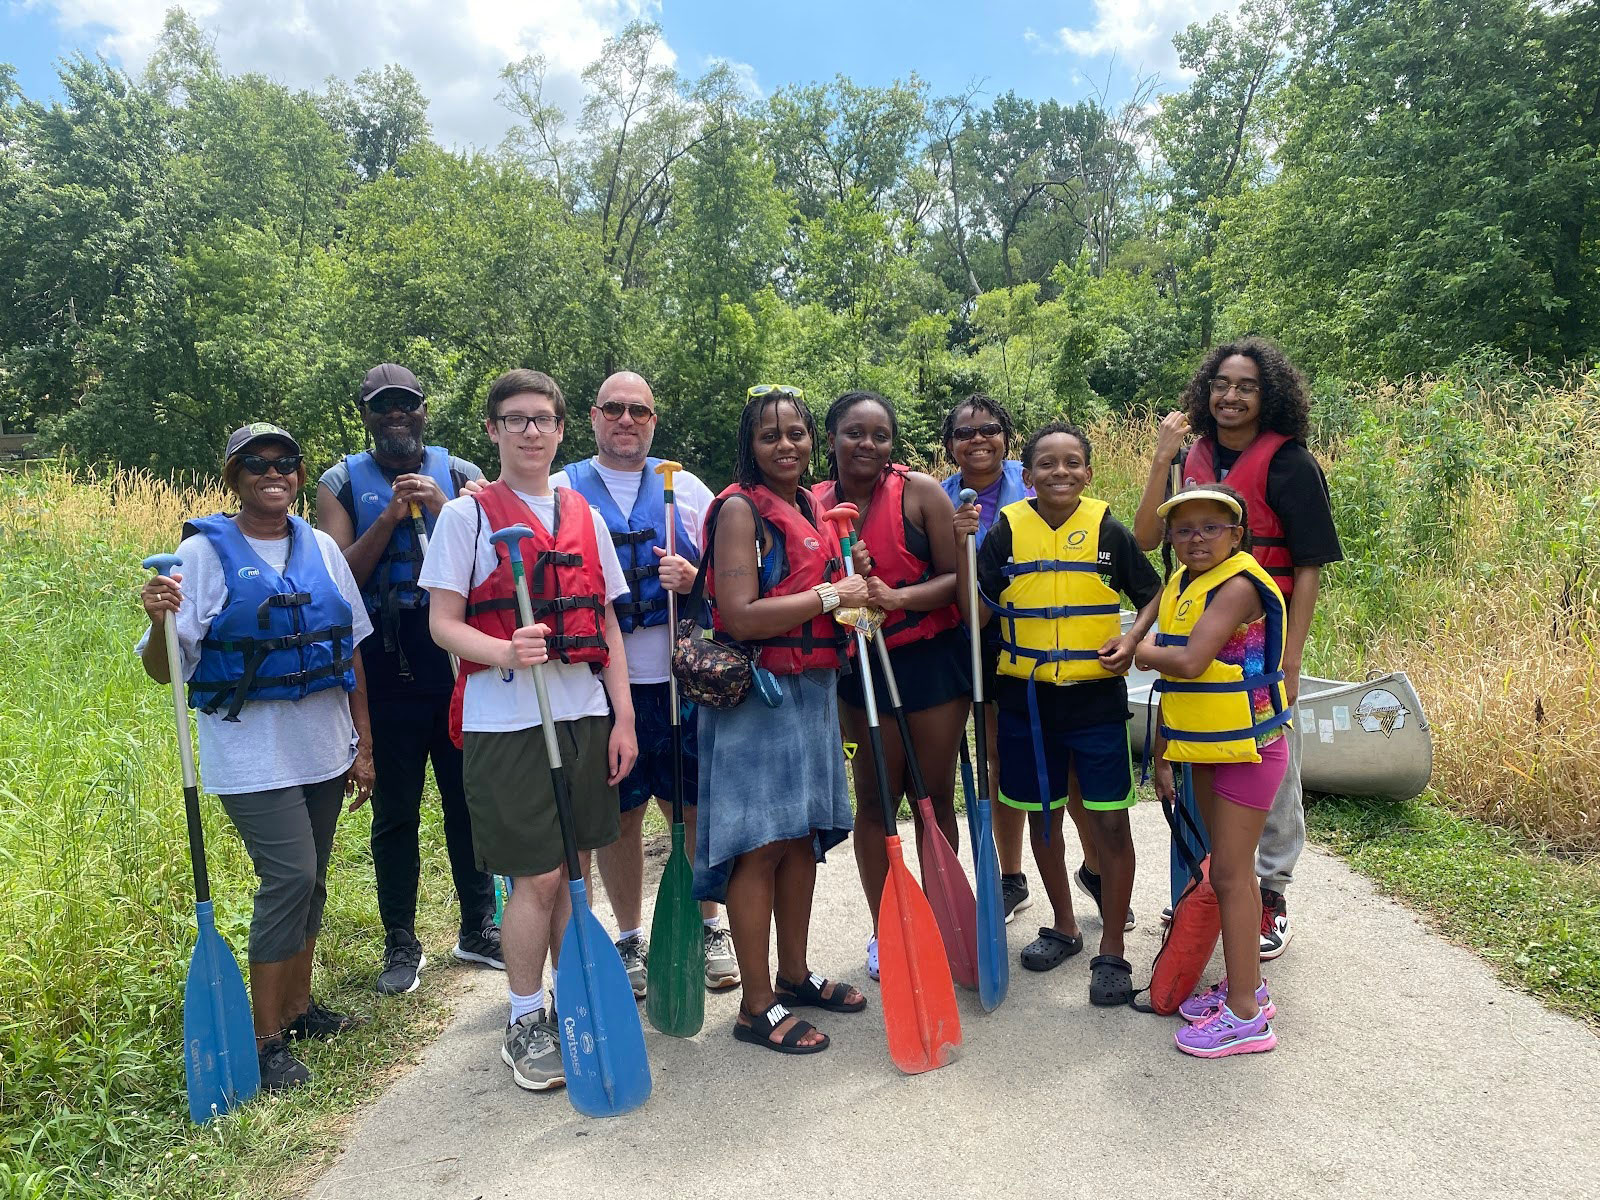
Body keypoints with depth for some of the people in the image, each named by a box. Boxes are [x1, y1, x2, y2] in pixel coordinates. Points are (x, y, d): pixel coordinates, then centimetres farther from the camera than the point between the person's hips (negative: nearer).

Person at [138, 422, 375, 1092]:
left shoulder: (321, 549, 7)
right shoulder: (204, 552, -6)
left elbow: (353, 650, 11)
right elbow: (164, 669, -8)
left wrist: (363, 743, 9)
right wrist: (160, 623, -30)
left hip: (323, 748, 5)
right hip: (252, 753, -5)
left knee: (310, 879, 13)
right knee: (290, 877, -10)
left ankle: (297, 1006, 30)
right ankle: (265, 1037, 4)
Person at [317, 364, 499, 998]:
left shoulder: (460, 474, 8)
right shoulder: (341, 483, 6)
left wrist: (442, 508, -15)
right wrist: (390, 517, -14)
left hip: (458, 659, 1)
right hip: (385, 667, -1)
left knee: (469, 796, 10)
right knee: (395, 810, 8)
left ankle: (478, 927, 26)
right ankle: (401, 943, 23)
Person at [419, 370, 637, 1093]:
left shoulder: (585, 516, 12)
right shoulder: (466, 516, -1)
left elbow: (606, 626, 12)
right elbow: (443, 624, -5)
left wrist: (623, 716, 7)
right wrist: (505, 652, -25)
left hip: (585, 714, 5)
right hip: (505, 719, -4)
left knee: (575, 869, 12)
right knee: (537, 877, -1)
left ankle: (568, 1000, 29)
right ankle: (524, 1023, 17)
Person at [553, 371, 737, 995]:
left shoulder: (686, 489, 9)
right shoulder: (559, 490, 6)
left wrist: (694, 579, -13)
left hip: (682, 680, 1)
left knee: (696, 807, 8)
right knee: (618, 814, 8)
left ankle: (707, 928, 27)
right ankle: (630, 939, 27)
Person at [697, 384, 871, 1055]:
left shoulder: (810, 507, 14)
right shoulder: (740, 508, -11)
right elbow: (741, 616, -20)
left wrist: (856, 589, 9)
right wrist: (830, 597, -16)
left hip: (812, 690, 8)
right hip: (757, 692, -8)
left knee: (804, 836, 15)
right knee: (761, 843, -2)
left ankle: (795, 974, 30)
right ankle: (757, 1005, 9)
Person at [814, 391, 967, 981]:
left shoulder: (920, 491, -9)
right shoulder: (813, 506, -1)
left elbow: (958, 578, -10)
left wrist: (898, 597, -25)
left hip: (933, 660, -1)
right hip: (862, 665, 2)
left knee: (935, 798, 9)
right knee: (875, 802, 7)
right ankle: (884, 932, 24)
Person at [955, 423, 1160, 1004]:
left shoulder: (1107, 530, -3)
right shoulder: (1005, 529, -2)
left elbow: (1153, 592, 8)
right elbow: (977, 613, -8)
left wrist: (1132, 636, -10)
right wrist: (962, 549, -20)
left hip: (1096, 696, -1)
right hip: (1027, 699, 2)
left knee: (1110, 821, 0)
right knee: (1042, 816, 14)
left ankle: (1111, 949, 16)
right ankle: (1064, 926, 35)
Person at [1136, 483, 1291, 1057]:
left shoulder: (1238, 585, -19)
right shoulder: (1179, 586, 8)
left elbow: (1188, 662, -30)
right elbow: (1173, 683, 12)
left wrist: (1137, 650, -10)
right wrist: (1163, 753, 13)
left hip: (1248, 748, -8)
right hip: (1206, 749, 9)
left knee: (1231, 873, -4)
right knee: (1231, 869, 17)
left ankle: (1245, 1015, 6)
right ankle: (1245, 983, 32)